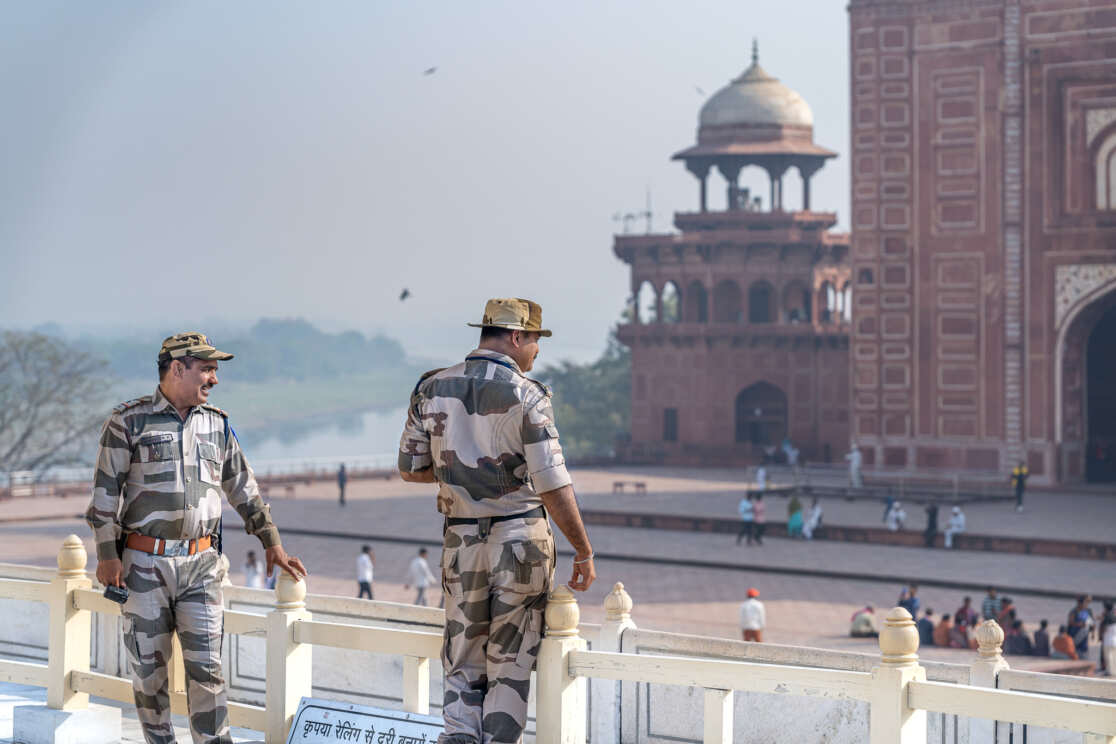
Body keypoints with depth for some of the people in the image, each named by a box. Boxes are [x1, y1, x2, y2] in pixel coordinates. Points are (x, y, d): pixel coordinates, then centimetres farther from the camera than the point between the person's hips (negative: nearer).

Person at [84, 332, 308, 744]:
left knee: (206, 666, -4)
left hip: (201, 564, 2)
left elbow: (243, 489, 17)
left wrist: (272, 543, 16)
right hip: (145, 564, -2)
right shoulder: (129, 421, -2)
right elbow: (106, 489, -2)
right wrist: (106, 554, -7)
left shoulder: (217, 424, 10)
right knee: (149, 667, 3)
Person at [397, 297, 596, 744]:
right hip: (523, 540, -3)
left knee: (463, 669, 11)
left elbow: (410, 469, 9)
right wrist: (584, 552, -7)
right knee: (510, 666, 8)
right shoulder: (526, 396, -12)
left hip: (461, 542, 3)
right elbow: (553, 487, -15)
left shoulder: (432, 388, 2)